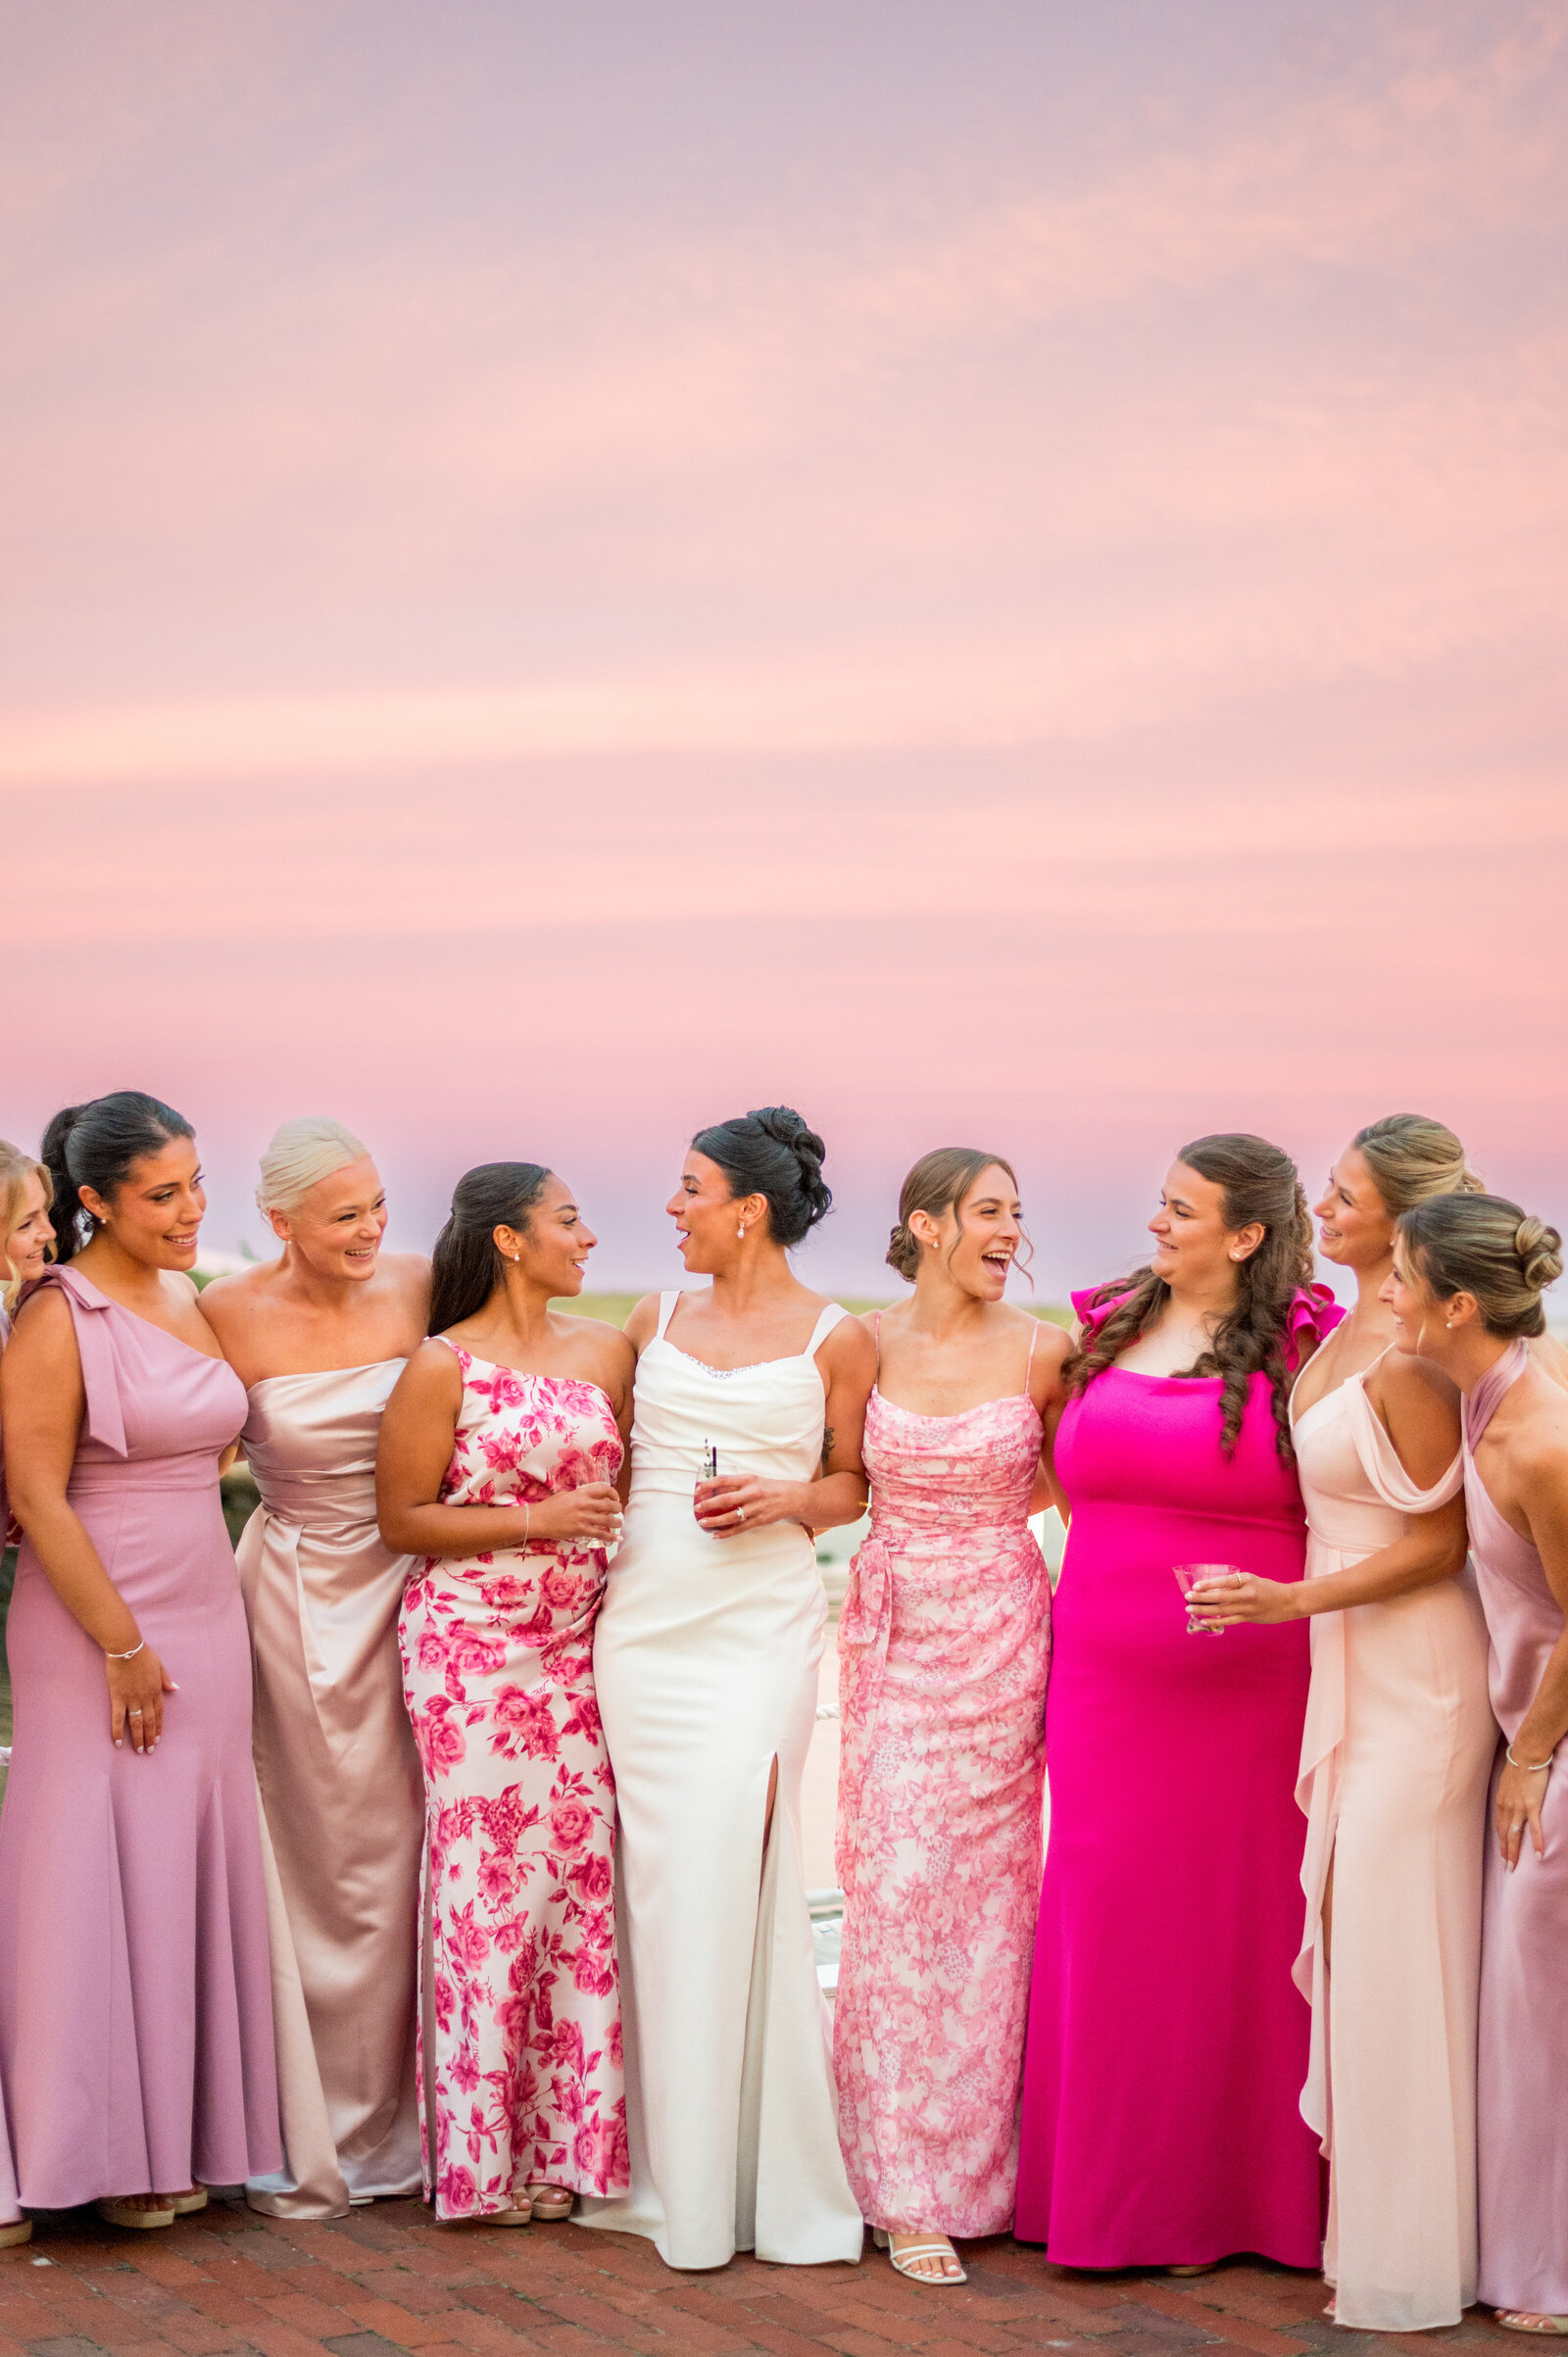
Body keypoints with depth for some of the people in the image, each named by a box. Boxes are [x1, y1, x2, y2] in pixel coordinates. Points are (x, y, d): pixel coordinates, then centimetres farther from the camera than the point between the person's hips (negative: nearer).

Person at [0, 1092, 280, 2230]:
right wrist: (122, 1645, -16)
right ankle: (108, 2148, 9)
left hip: (205, 1622, 7)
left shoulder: (193, 1305, 9)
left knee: (195, 1869, 10)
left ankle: (183, 2134, 19)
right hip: (99, 1633, -7)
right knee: (103, 1874, -1)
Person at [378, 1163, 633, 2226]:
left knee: (580, 1868, 1)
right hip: (470, 1647, -5)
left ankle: (567, 2138, 10)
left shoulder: (606, 1349, 10)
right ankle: (481, 2155, 5)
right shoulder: (443, 1367, -5)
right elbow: (402, 1517, -5)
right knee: (487, 1878, -4)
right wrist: (537, 1521, -13)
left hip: (580, 1645, 5)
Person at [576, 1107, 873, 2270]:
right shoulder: (656, 1320, 12)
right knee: (653, 1876, 5)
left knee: (723, 1864, -12)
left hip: (762, 1622, -4)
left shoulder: (836, 1337, 0)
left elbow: (856, 1483, 7)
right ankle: (657, 2160, 15)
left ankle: (736, 2177, -3)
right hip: (643, 1617, 4)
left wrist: (785, 1498, -10)